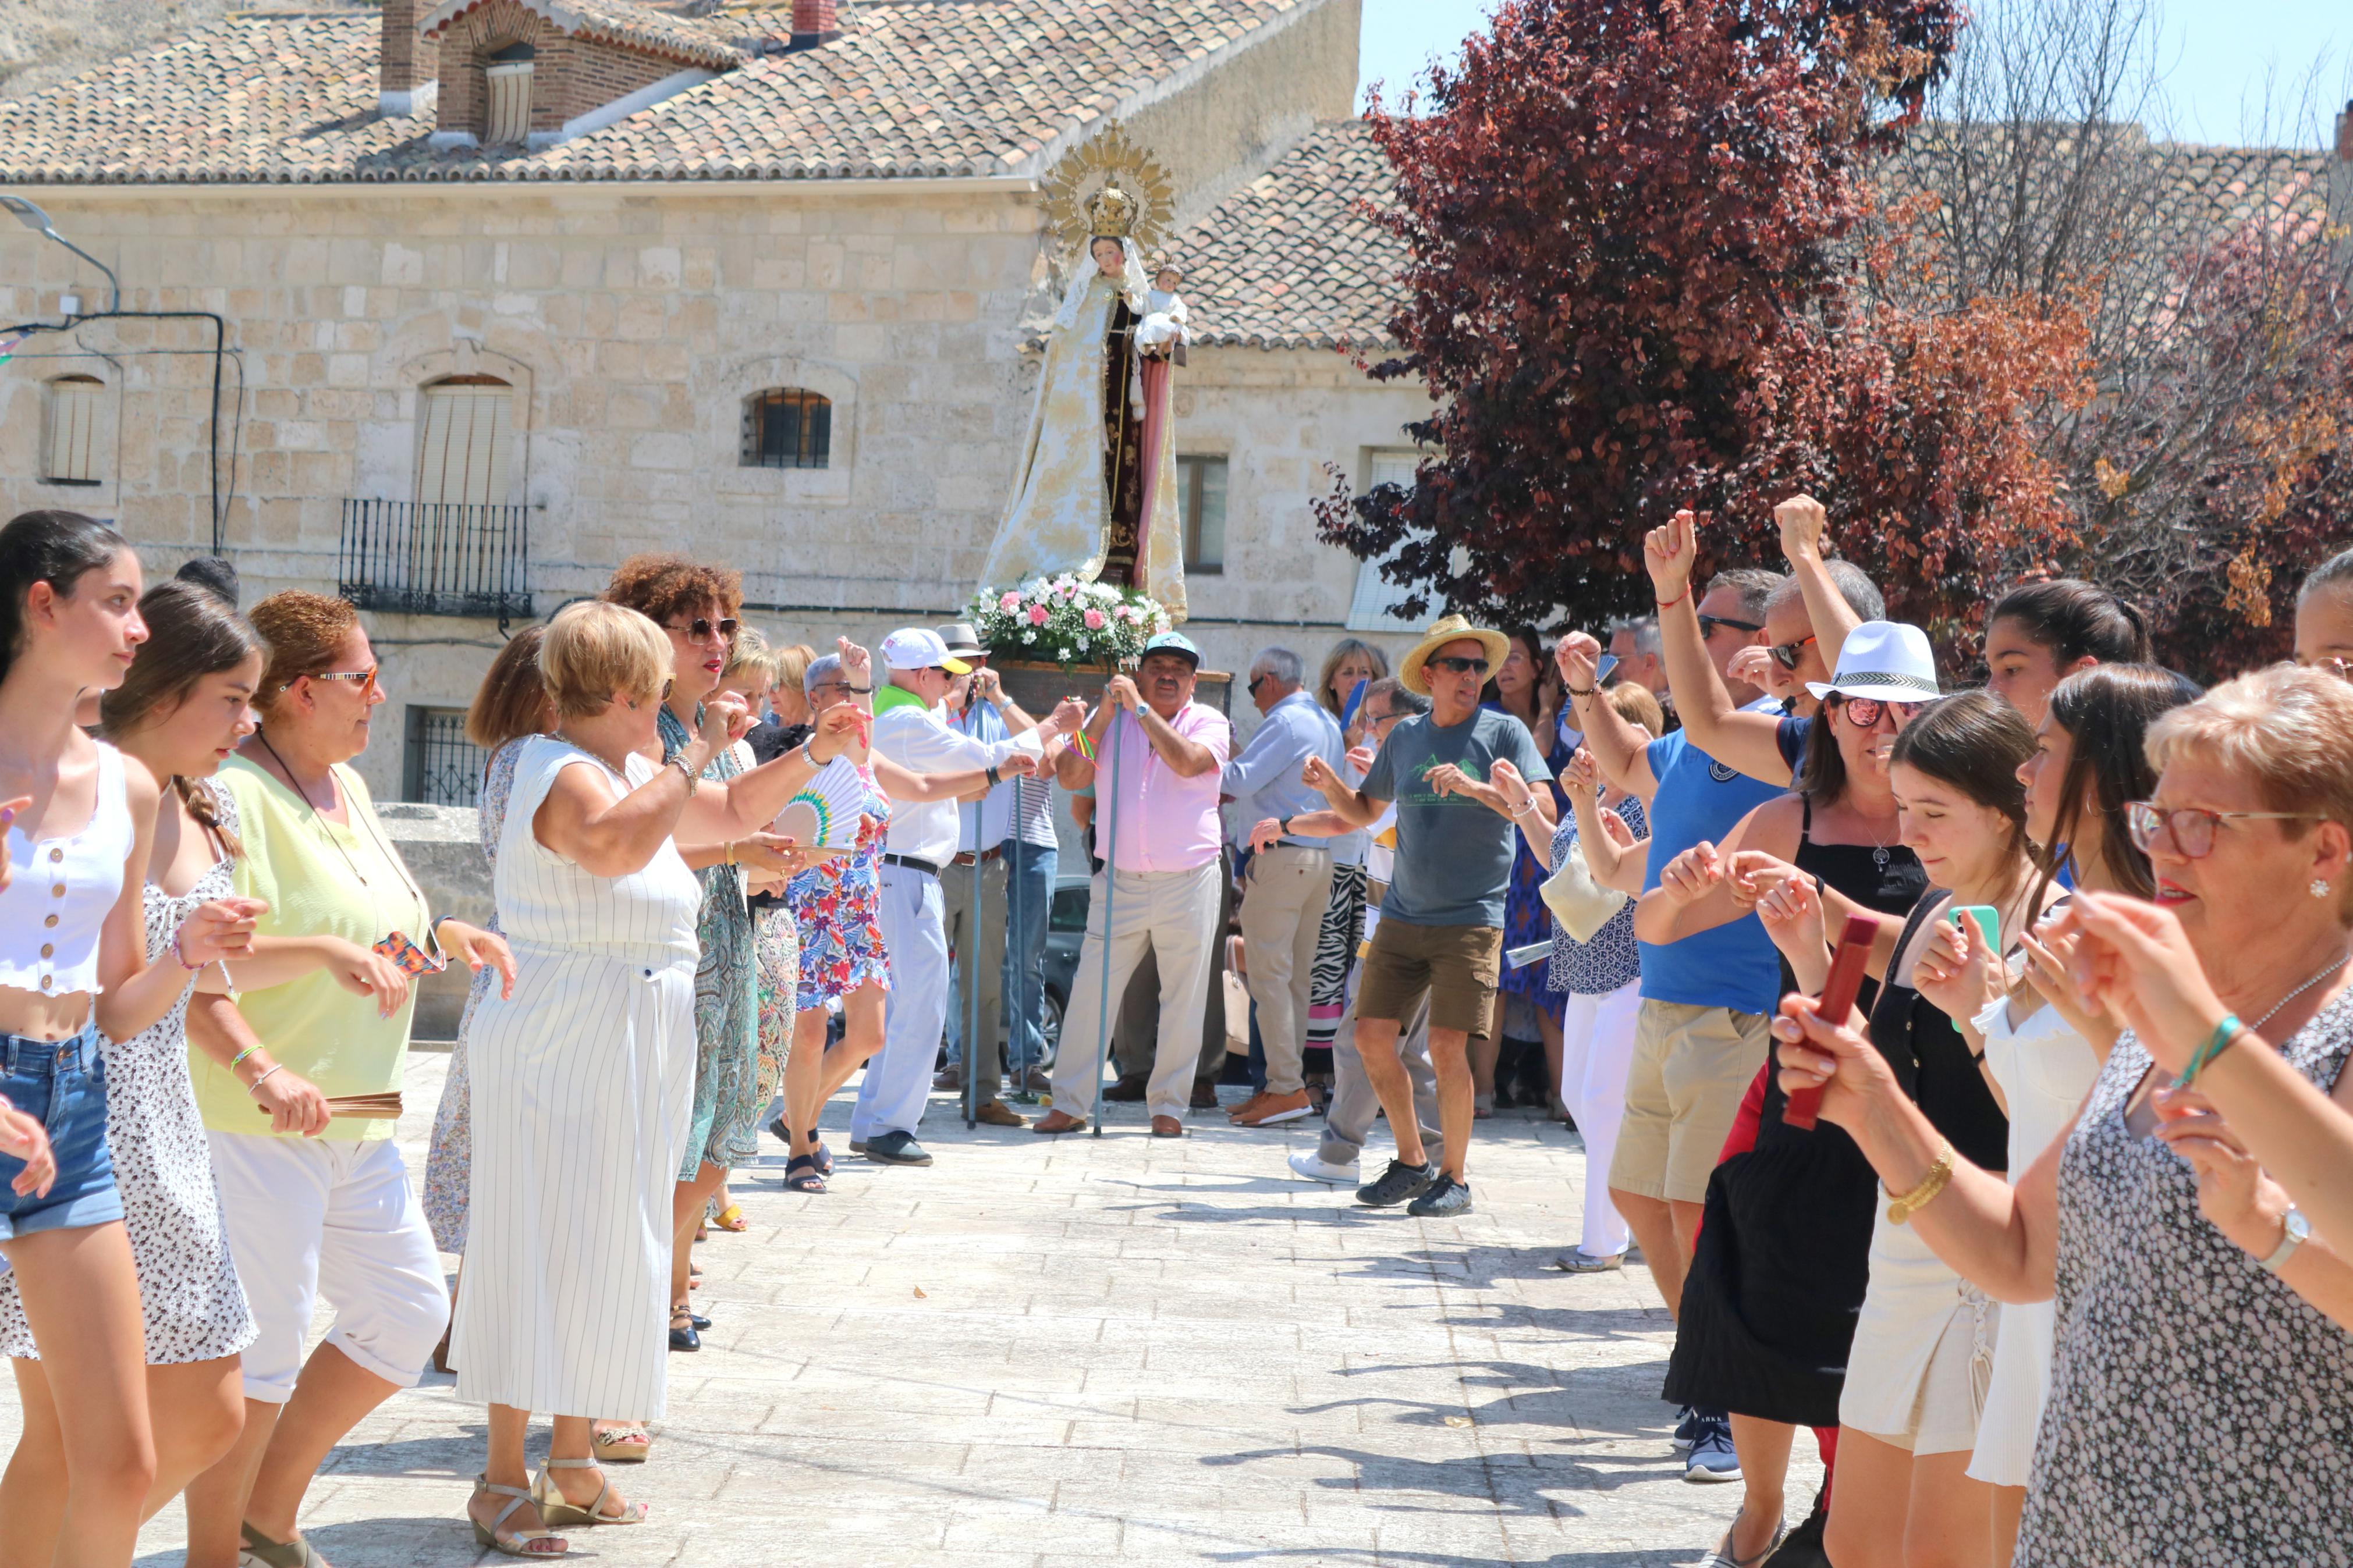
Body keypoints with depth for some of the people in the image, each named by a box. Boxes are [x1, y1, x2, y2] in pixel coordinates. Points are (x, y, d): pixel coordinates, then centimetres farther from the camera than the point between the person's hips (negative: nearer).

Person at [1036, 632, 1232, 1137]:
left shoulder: (1207, 722, 3)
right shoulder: (1109, 719, 10)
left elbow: (1187, 761, -18)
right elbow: (1070, 777, -1)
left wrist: (1140, 708, -16)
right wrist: (1105, 713, -8)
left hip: (1188, 883, -1)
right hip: (1119, 882, 2)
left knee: (1183, 1002, 4)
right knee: (1090, 993, -1)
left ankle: (1169, 1105, 15)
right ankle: (1069, 1104, 5)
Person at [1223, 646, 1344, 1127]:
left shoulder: (1283, 722, -11)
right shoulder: (1328, 724, 18)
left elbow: (1239, 781, -18)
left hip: (1281, 856, -9)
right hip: (1320, 857, 9)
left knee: (1268, 972, -8)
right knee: (1297, 975, 10)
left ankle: (1286, 1087, -11)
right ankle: (1289, 1081, 12)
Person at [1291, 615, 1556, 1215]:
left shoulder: (1504, 732, -2)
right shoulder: (1405, 737, 11)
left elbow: (1543, 813, -11)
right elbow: (1365, 811, 22)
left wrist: (1475, 787, -22)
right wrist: (1330, 786, 2)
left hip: (1471, 918, -5)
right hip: (1403, 913, 5)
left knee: (1447, 1045, -10)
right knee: (1372, 1035, 2)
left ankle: (1454, 1177, 6)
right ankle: (1412, 1161, 19)